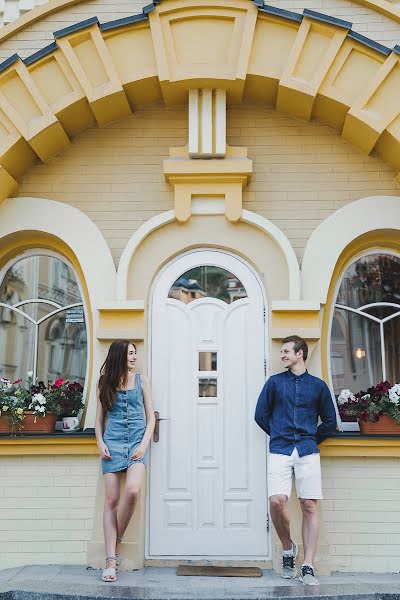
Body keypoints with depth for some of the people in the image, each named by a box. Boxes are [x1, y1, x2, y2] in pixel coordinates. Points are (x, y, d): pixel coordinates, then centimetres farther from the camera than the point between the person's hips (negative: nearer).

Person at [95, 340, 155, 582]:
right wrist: (100, 443, -1)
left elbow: (150, 417, 8)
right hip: (112, 444, 0)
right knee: (112, 500, -5)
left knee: (132, 490, -22)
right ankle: (111, 561, -1)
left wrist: (144, 444, -4)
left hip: (137, 442, 0)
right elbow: (99, 419, 14)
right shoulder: (105, 383, 9)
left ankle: (118, 540, 1)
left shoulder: (141, 380, 8)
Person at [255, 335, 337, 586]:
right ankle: (288, 548, 11)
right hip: (280, 452, 0)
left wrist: (312, 440, 13)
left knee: (310, 506, -4)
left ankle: (308, 567, 3)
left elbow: (330, 422, 17)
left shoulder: (318, 385, 11)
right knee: (277, 501, -16)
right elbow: (261, 415, 13)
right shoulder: (275, 382, 10)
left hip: (308, 452, 0)